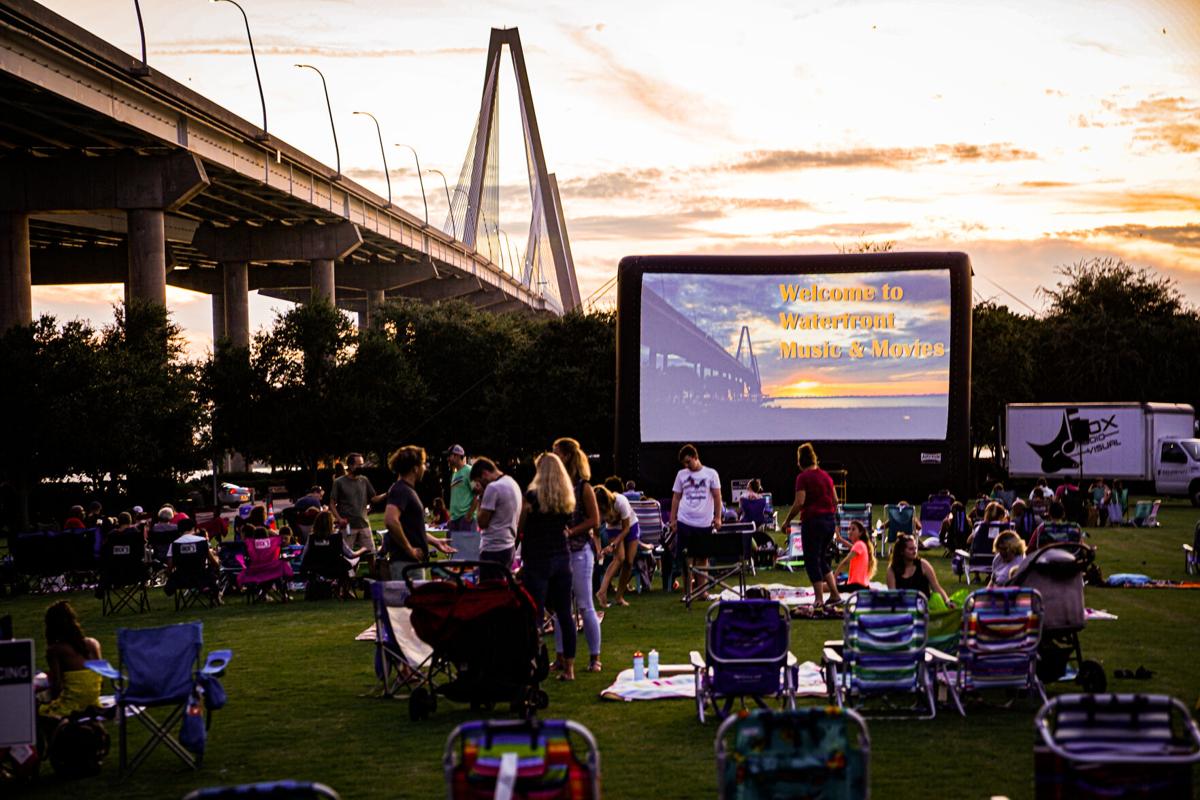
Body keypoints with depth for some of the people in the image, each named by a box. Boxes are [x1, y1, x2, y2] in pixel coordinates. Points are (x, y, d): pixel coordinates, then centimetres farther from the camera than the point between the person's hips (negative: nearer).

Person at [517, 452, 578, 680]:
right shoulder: (568, 499, 4)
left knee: (535, 615, -2)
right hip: (562, 557, 5)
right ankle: (569, 667, 12)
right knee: (564, 613, 9)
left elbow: (521, 527, -1)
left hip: (538, 560, -5)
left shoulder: (532, 496, -11)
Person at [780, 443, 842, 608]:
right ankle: (835, 594, 14)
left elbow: (799, 502, -17)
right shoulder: (825, 475, 10)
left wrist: (787, 520, -8)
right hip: (830, 520, 7)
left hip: (813, 520, -7)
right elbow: (835, 500, 14)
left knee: (812, 562, 3)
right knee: (822, 559, 19)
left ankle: (819, 599, 2)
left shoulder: (803, 477, -10)